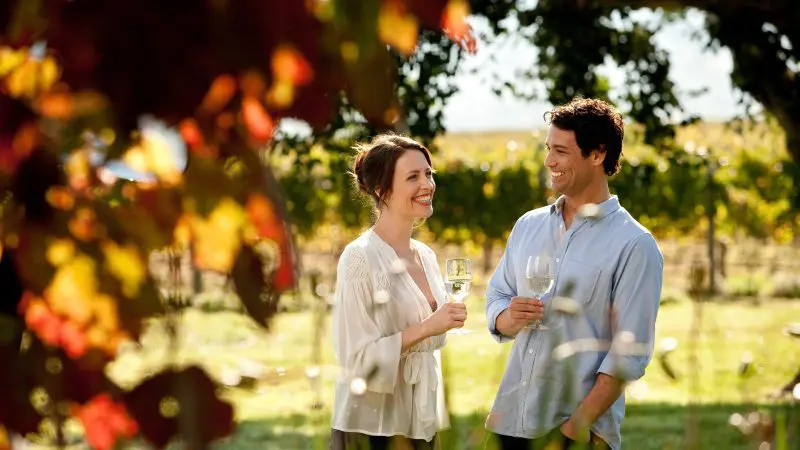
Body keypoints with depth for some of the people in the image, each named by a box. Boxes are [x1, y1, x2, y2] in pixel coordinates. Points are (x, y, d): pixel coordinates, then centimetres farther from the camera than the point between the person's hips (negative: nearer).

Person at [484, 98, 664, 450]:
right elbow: (495, 300, 14)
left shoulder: (634, 245, -9)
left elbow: (630, 352, -13)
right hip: (509, 420, 5)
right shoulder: (528, 226, 9)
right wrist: (508, 318, -9)